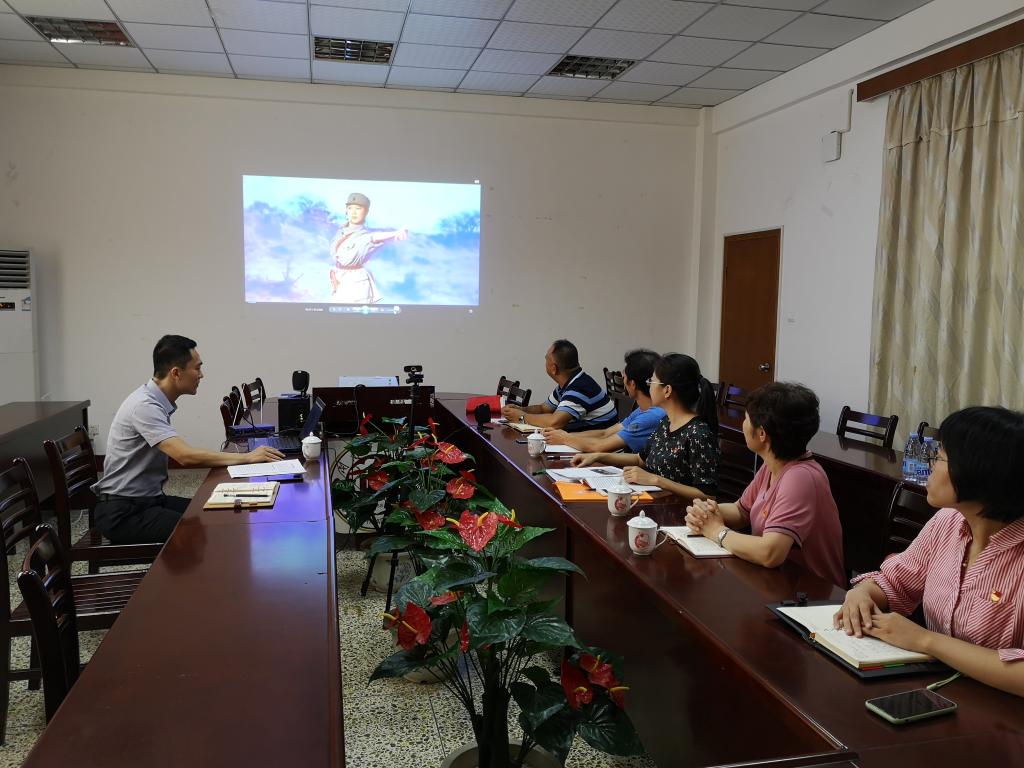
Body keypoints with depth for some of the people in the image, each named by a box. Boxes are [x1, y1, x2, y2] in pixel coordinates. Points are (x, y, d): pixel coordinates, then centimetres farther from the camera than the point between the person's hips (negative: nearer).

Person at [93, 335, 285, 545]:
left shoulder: (157, 402, 8)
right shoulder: (144, 406, -21)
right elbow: (185, 456, -30)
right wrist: (247, 457, -25)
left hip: (150, 499, 9)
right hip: (123, 512, -9)